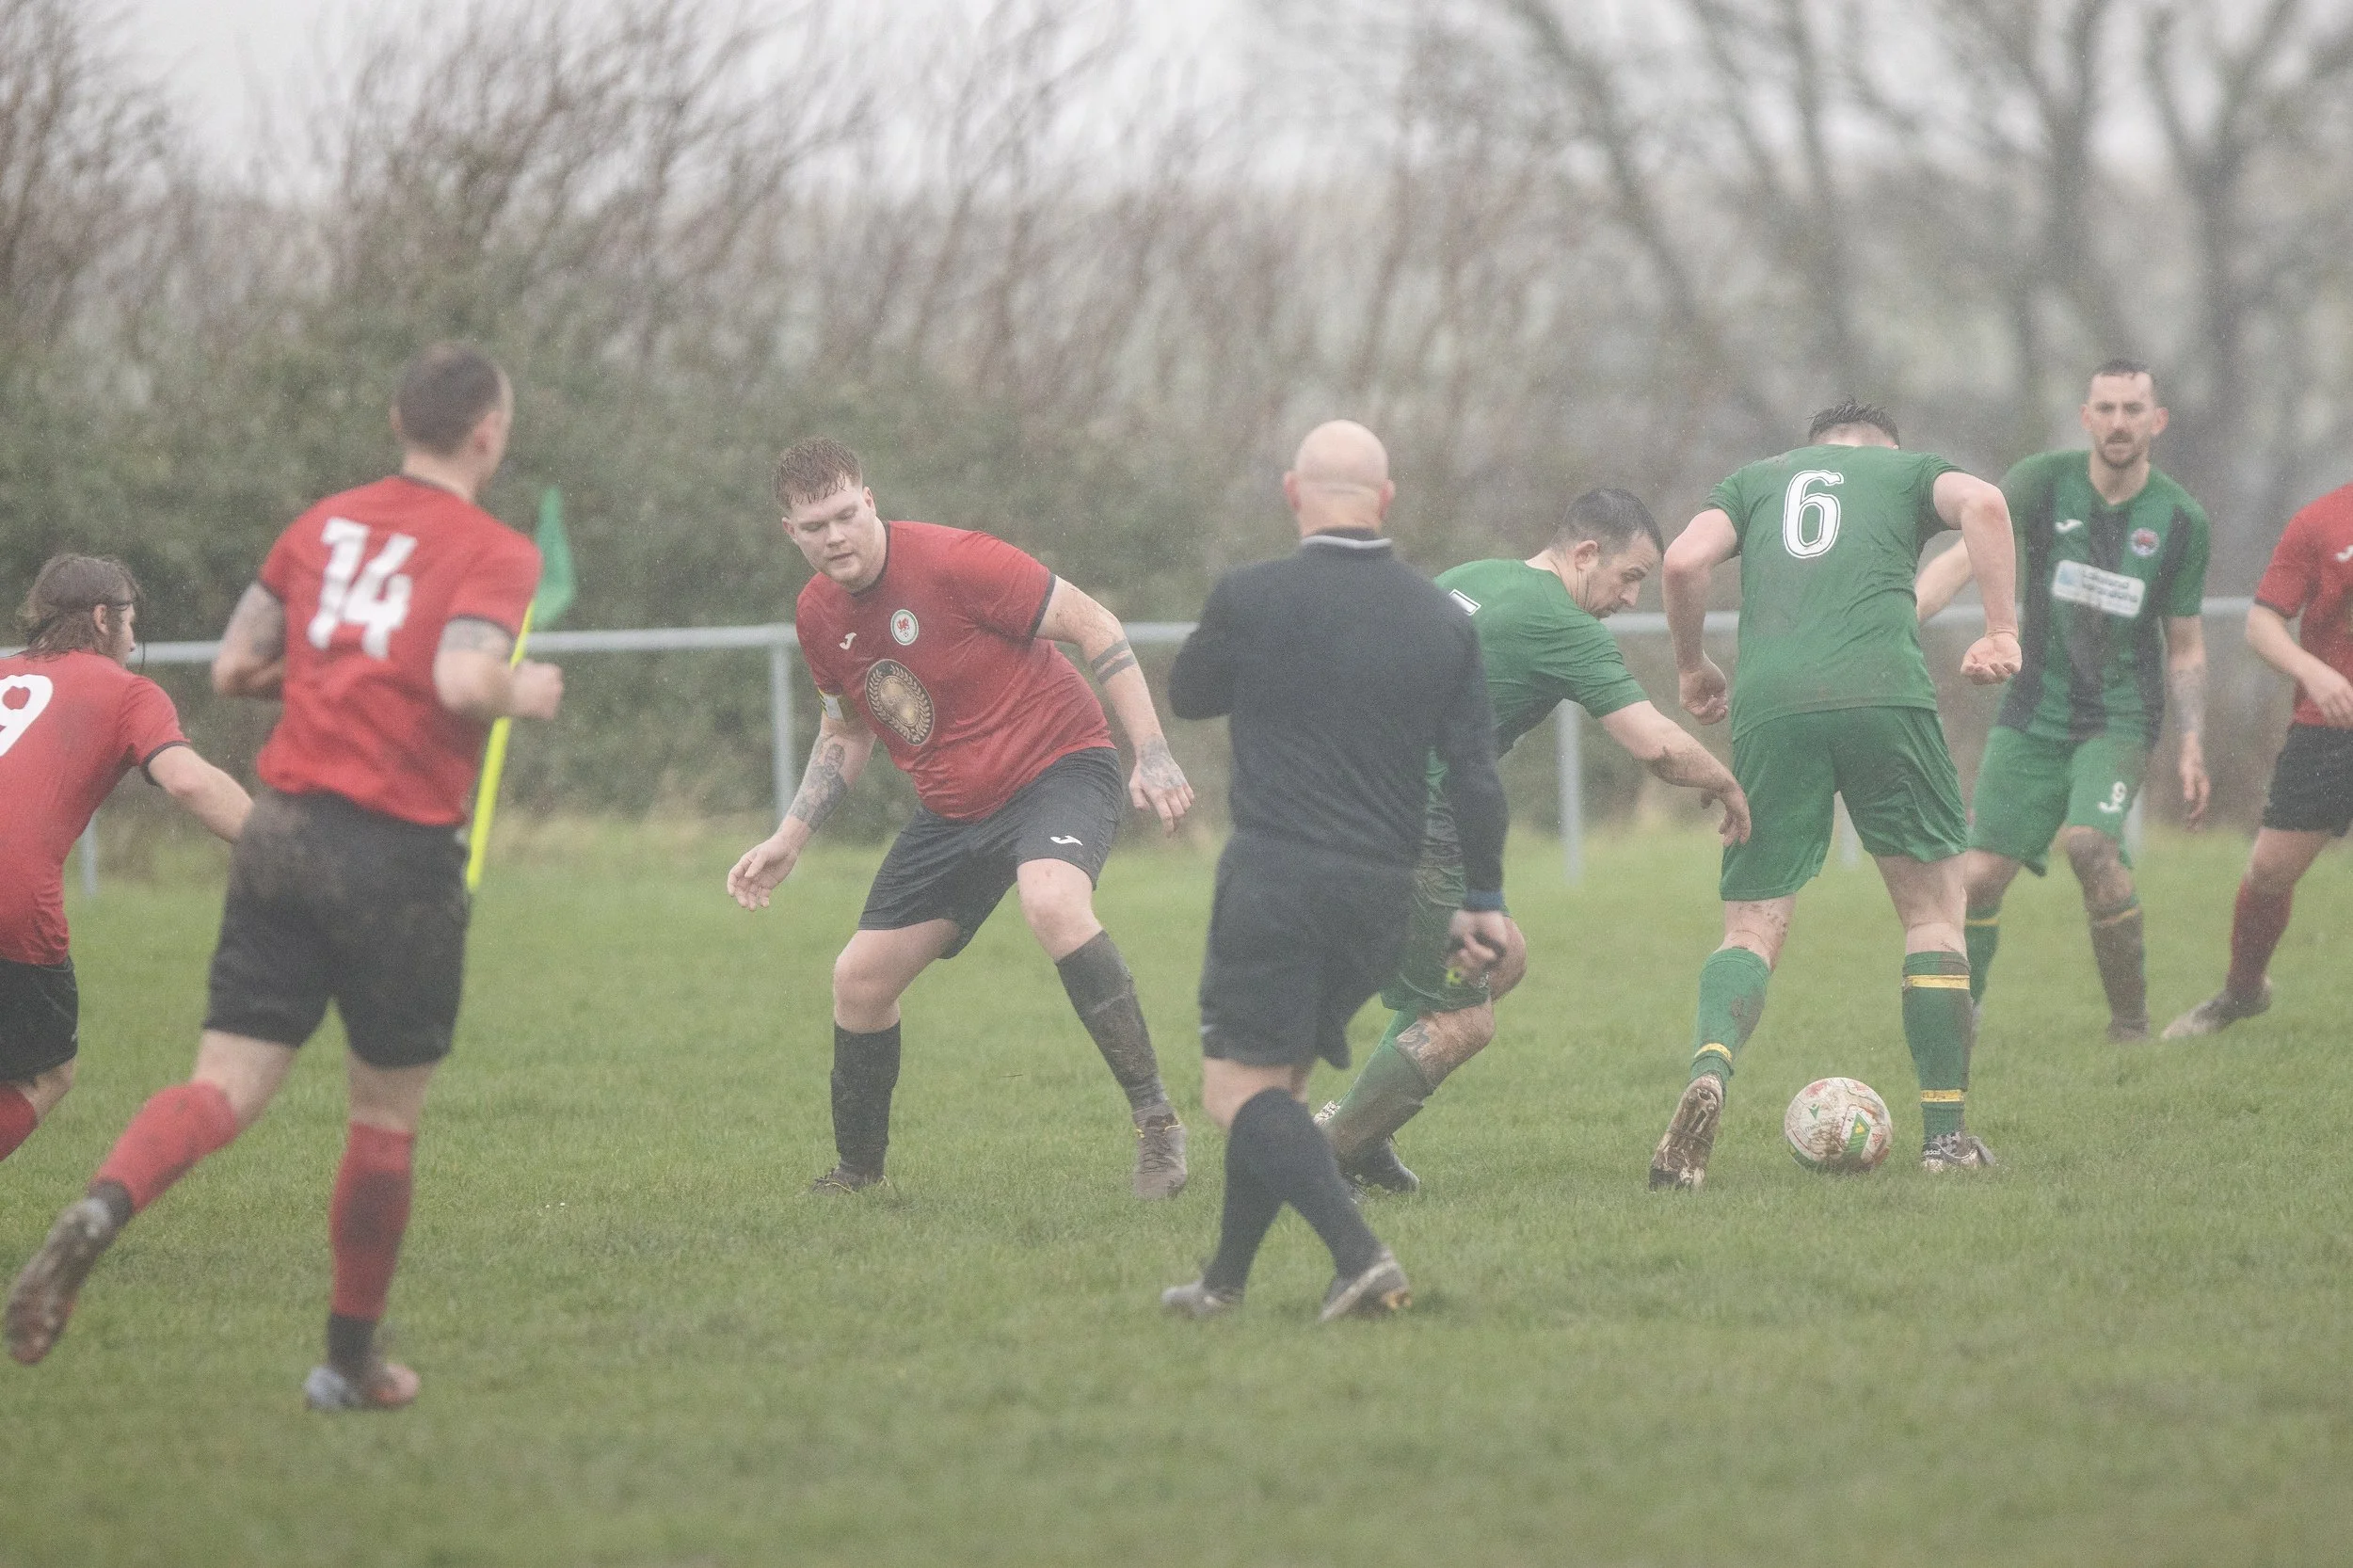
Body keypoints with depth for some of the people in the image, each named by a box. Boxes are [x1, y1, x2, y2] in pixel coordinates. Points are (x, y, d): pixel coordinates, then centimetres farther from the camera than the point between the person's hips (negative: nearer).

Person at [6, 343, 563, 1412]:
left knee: (225, 1087, -4)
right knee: (387, 1114, 13)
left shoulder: (323, 524, 12)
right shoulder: (493, 553, -5)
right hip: (401, 858, -4)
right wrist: (524, 693, -2)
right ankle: (350, 1361, 22)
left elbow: (232, 670, 13)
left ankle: (99, 1212, -34)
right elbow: (463, 679, -22)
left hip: (281, 832, 4)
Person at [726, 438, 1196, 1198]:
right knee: (860, 979, 4)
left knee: (1052, 902, -37)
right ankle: (856, 1170, 27)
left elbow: (1094, 626, -15)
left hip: (1057, 765, -7)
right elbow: (845, 730, 20)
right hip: (952, 809, 7)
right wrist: (790, 836, 11)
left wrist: (1153, 754, -20)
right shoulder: (818, 616, 1)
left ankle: (1155, 1120, -30)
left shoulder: (954, 563, -20)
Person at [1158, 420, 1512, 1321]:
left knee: (1238, 1090, -3)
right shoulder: (1442, 622, 5)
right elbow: (1475, 773, 5)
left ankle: (1360, 1257, -21)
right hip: (1383, 892, 5)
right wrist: (1483, 904, 12)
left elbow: (1187, 697, 12)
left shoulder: (1251, 599, -7)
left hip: (1274, 876, -5)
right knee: (1278, 1081, 18)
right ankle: (1224, 1283, 24)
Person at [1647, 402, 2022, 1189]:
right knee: (1933, 910, 13)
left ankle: (1710, 1066, -24)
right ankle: (1946, 1136, 10)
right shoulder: (1910, 470, 22)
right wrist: (2001, 633, 0)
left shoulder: (1755, 479, 27)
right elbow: (1983, 503, -1)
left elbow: (1683, 561, 9)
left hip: (1769, 707, 2)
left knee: (1752, 927, 6)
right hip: (1884, 694, -1)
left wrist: (1692, 668, 23)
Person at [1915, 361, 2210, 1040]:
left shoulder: (2180, 520, -1)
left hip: (2120, 720, -1)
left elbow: (2185, 647, 9)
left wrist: (2192, 746, 0)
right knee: (1979, 875, -6)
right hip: (2033, 717, 1)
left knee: (2089, 842, -28)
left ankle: (2130, 1017, -13)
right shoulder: (2045, 481, -4)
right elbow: (1966, 556, -17)